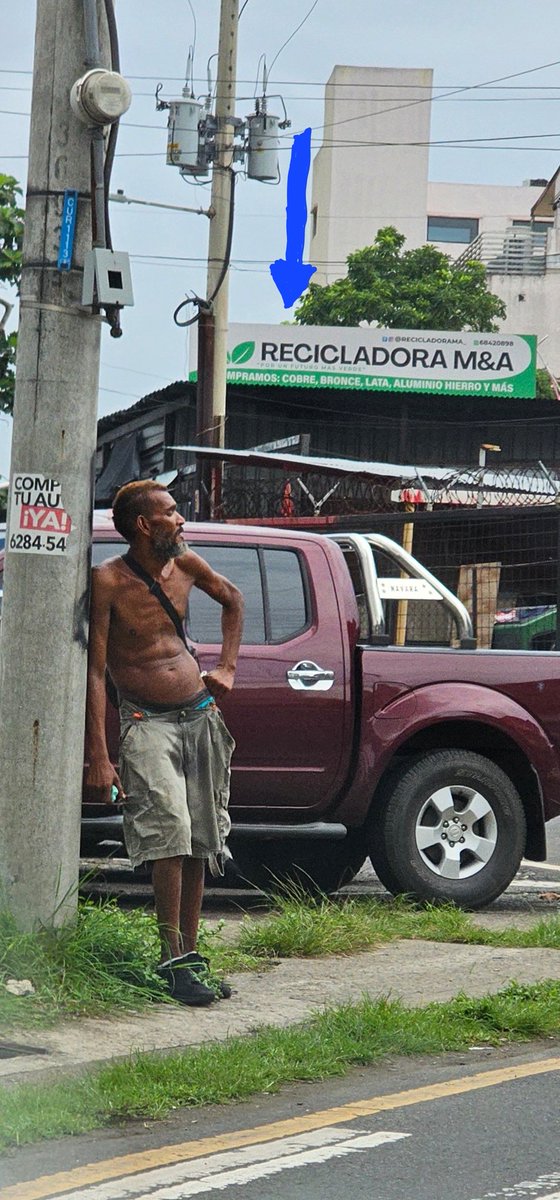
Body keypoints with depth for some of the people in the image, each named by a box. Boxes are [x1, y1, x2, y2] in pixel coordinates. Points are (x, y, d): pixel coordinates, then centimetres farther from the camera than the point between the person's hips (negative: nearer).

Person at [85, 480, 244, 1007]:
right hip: (147, 721, -6)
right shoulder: (109, 581, -11)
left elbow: (232, 598, 27)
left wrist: (226, 668, 16)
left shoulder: (185, 565, 5)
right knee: (170, 830, -19)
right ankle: (173, 960, -17)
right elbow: (93, 670, -13)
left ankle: (191, 953, 16)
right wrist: (97, 756, -18)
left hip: (201, 715, 6)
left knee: (199, 843, 7)